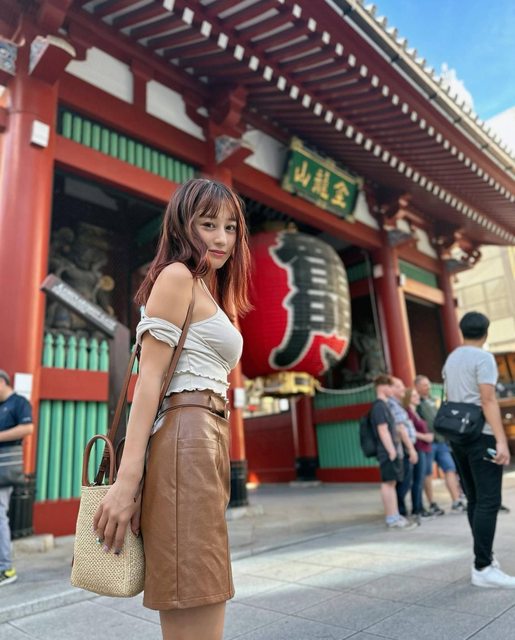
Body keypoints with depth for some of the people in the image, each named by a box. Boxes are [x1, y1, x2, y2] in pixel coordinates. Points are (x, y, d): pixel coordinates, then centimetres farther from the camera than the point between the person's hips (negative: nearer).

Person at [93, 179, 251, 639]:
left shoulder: (207, 290, 26)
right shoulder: (176, 277, -2)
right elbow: (149, 378, -11)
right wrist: (127, 480, -16)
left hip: (208, 441, 10)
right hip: (188, 440, -10)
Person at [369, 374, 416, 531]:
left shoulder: (383, 405, 18)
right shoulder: (379, 406, -12)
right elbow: (383, 430, -18)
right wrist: (391, 450, -19)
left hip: (392, 450, 10)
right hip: (388, 451, -10)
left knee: (391, 483, 12)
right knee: (388, 483, -5)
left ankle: (394, 516, 19)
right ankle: (392, 519, 0)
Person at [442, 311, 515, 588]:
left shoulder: (450, 360, 17)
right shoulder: (483, 358, -8)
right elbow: (488, 400, -17)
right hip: (481, 435, -8)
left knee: (475, 500, 13)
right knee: (488, 501, -7)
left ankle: (485, 557, 21)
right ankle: (483, 568, -7)